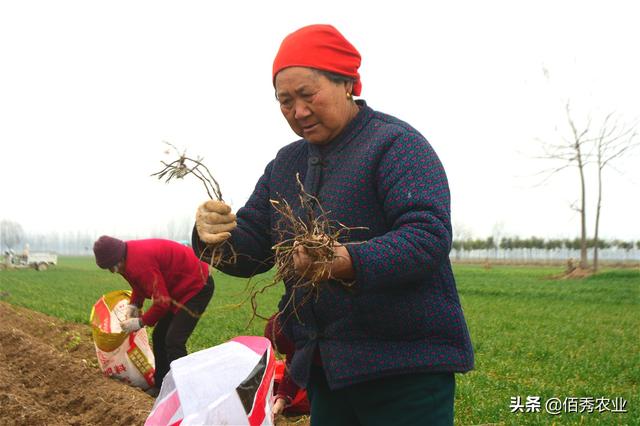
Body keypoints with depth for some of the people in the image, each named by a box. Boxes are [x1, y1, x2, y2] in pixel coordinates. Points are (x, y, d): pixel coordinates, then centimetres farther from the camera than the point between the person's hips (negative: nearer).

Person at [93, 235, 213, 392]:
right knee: (160, 336, 13)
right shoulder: (129, 257, 0)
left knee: (174, 341, -17)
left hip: (196, 286, -10)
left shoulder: (139, 263, -31)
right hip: (179, 287, 10)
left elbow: (162, 302, -27)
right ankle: (161, 386, 24)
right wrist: (133, 305, -1)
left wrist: (141, 322, -15)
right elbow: (139, 285, 16)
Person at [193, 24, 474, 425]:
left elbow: (429, 235, -23)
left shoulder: (396, 144, -10)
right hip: (324, 367, 7)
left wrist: (349, 261, -38)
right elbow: (251, 248, 10)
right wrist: (218, 237, -13)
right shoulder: (285, 163, 13)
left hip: (406, 365, -6)